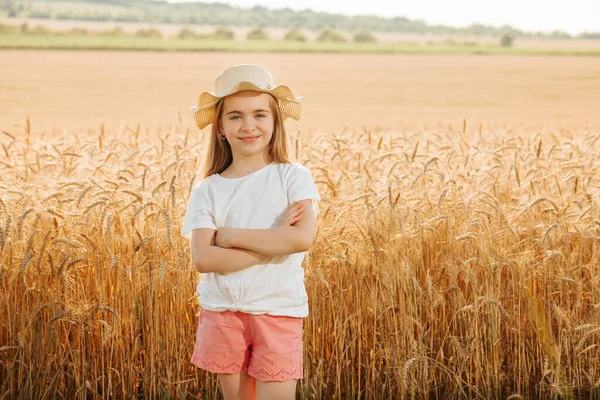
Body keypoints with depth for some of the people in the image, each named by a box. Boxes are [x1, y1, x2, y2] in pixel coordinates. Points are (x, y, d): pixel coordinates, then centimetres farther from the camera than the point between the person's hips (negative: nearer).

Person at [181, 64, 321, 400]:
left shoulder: (293, 177, -2)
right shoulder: (208, 190, 2)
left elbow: (302, 238, -18)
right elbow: (203, 258, -11)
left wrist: (229, 235, -12)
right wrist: (274, 243, -16)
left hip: (278, 312, -2)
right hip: (223, 312, 2)